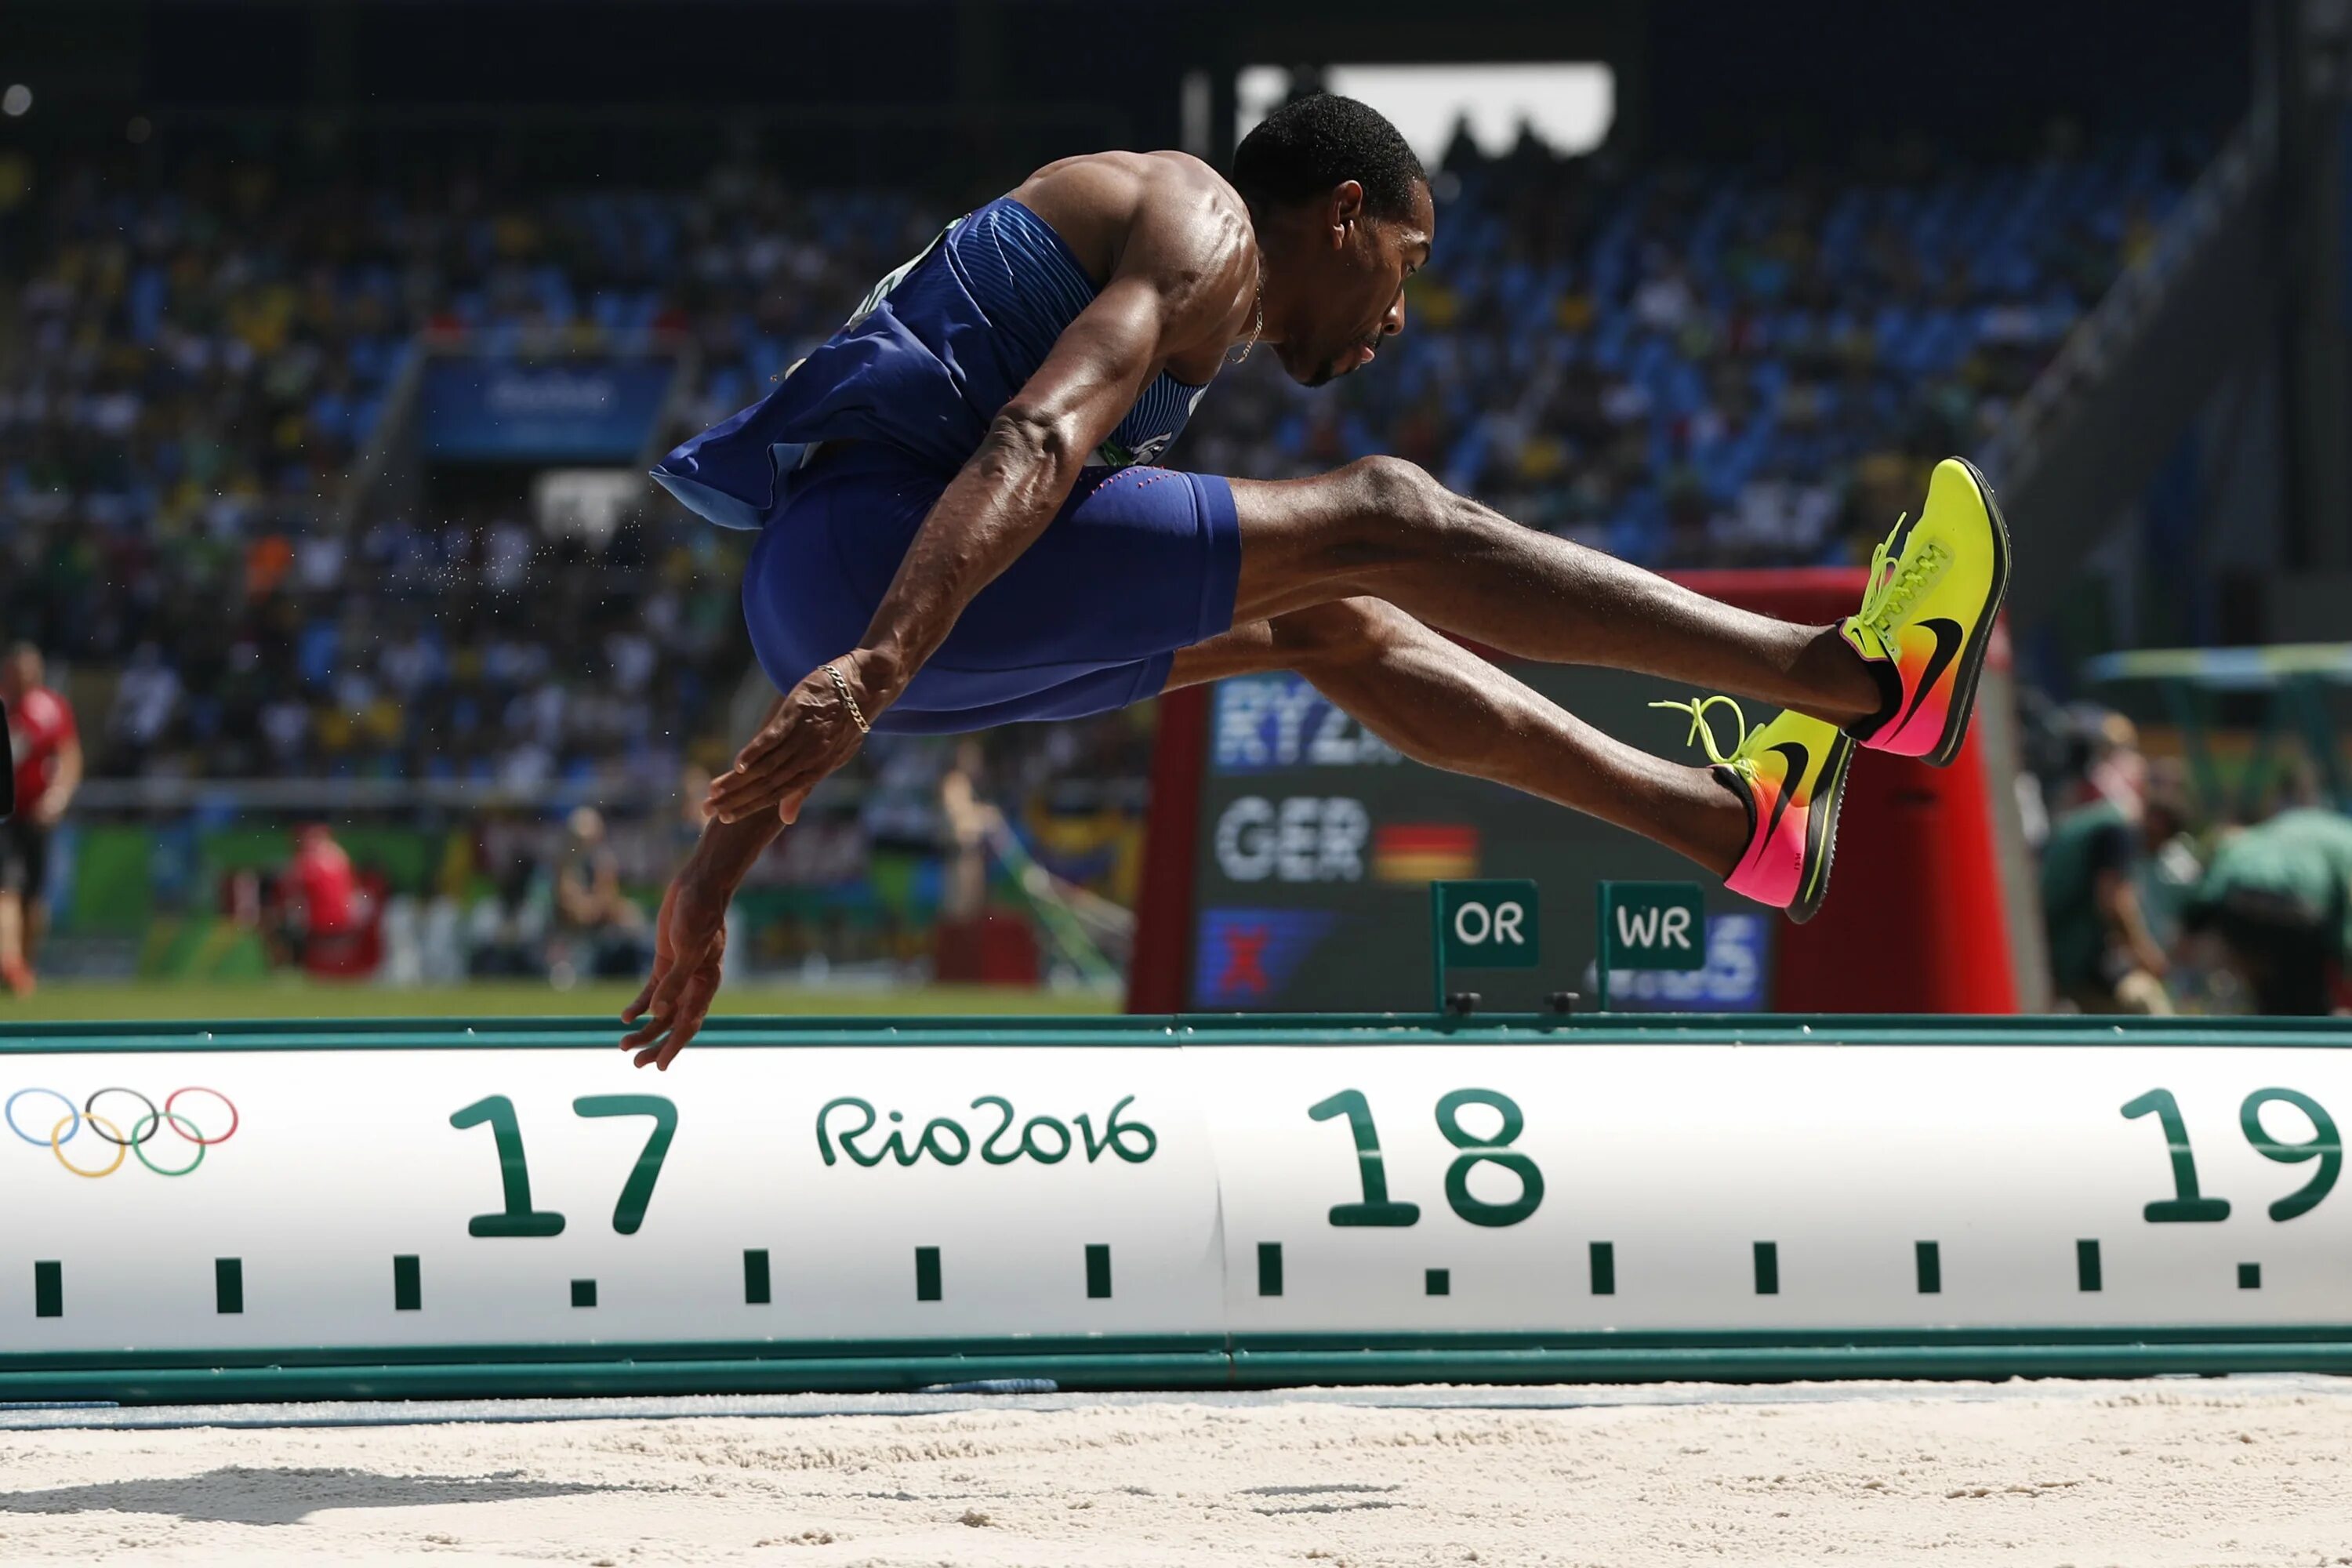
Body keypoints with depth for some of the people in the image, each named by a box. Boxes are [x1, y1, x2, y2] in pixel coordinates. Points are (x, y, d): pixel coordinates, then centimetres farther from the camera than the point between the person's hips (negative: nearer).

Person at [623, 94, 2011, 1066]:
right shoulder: (1206, 226, 1)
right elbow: (1035, 444, -20)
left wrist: (718, 874, 28)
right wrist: (874, 667, -33)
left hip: (822, 606, 10)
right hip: (870, 546, -10)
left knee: (1322, 621, 22)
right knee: (1385, 522, -7)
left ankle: (1729, 817, 27)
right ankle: (1849, 676, -5)